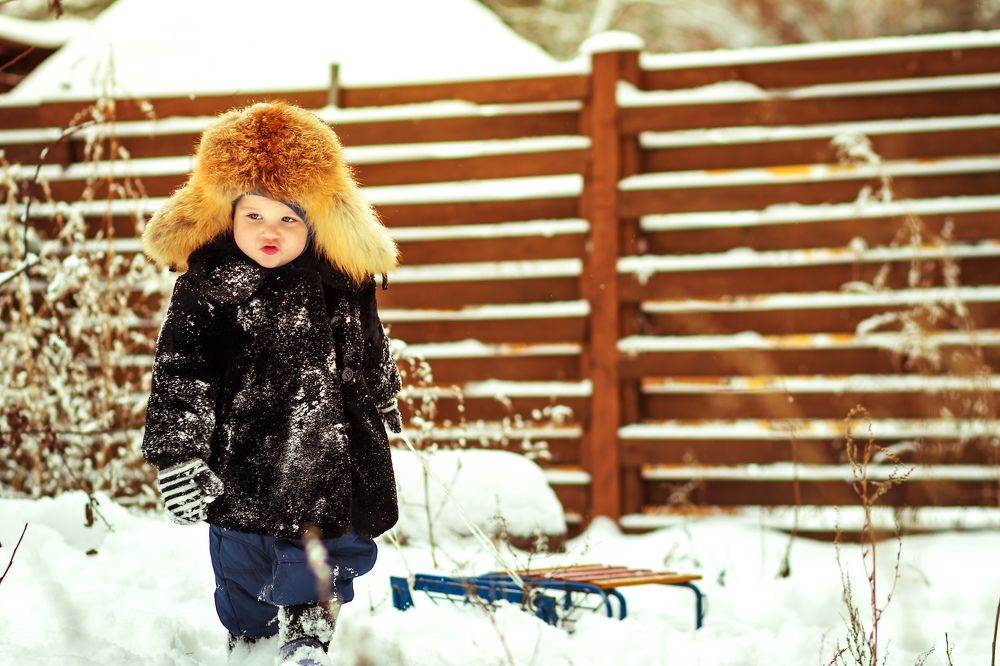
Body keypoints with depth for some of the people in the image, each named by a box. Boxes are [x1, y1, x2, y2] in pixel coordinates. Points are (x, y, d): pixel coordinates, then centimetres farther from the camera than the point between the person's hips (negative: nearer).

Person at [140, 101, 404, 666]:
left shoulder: (344, 281, -5)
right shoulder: (205, 286, -11)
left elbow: (371, 349, 14)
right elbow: (180, 376, -11)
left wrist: (384, 402, 28)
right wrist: (179, 456, -16)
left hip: (329, 455, 0)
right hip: (241, 460, 0)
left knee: (320, 559, 2)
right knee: (242, 566, 16)